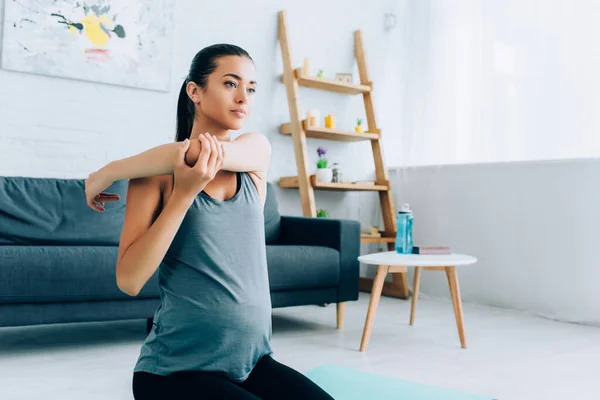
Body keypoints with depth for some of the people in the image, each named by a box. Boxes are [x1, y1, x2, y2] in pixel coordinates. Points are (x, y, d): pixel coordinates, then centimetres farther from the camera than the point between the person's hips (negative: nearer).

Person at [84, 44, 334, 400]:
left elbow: (193, 151, -19)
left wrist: (107, 173, -9)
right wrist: (184, 193, -21)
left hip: (254, 361, 4)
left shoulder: (258, 151, 4)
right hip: (176, 368, -4)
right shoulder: (156, 171, -6)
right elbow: (129, 280, -15)